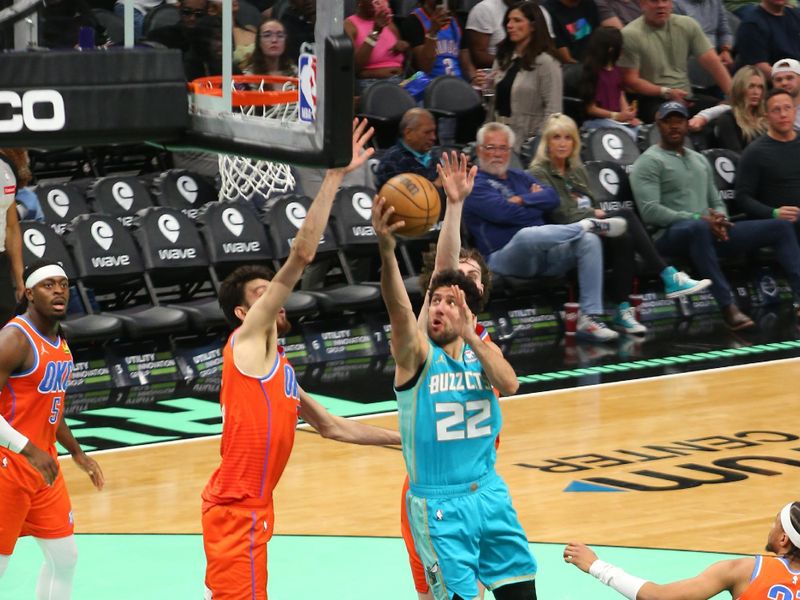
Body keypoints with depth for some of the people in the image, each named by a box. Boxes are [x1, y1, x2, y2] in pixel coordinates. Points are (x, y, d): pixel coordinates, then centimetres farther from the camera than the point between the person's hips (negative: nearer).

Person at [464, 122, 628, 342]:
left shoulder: (518, 177, 25)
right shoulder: (475, 185, 2)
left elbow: (552, 197, 10)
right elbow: (505, 212, -14)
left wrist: (522, 200, -5)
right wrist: (535, 200, 2)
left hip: (542, 254, 7)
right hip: (506, 256, -7)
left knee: (589, 240, -18)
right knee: (527, 235, -42)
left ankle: (590, 318, -22)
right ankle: (586, 225, -18)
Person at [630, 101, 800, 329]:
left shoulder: (700, 160, 25)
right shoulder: (649, 162, 0)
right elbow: (650, 211, -13)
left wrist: (719, 219, -1)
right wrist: (698, 219, -20)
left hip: (708, 232, 8)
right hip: (670, 235, -8)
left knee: (780, 227, 0)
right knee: (698, 229, -45)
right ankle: (727, 306, -46)